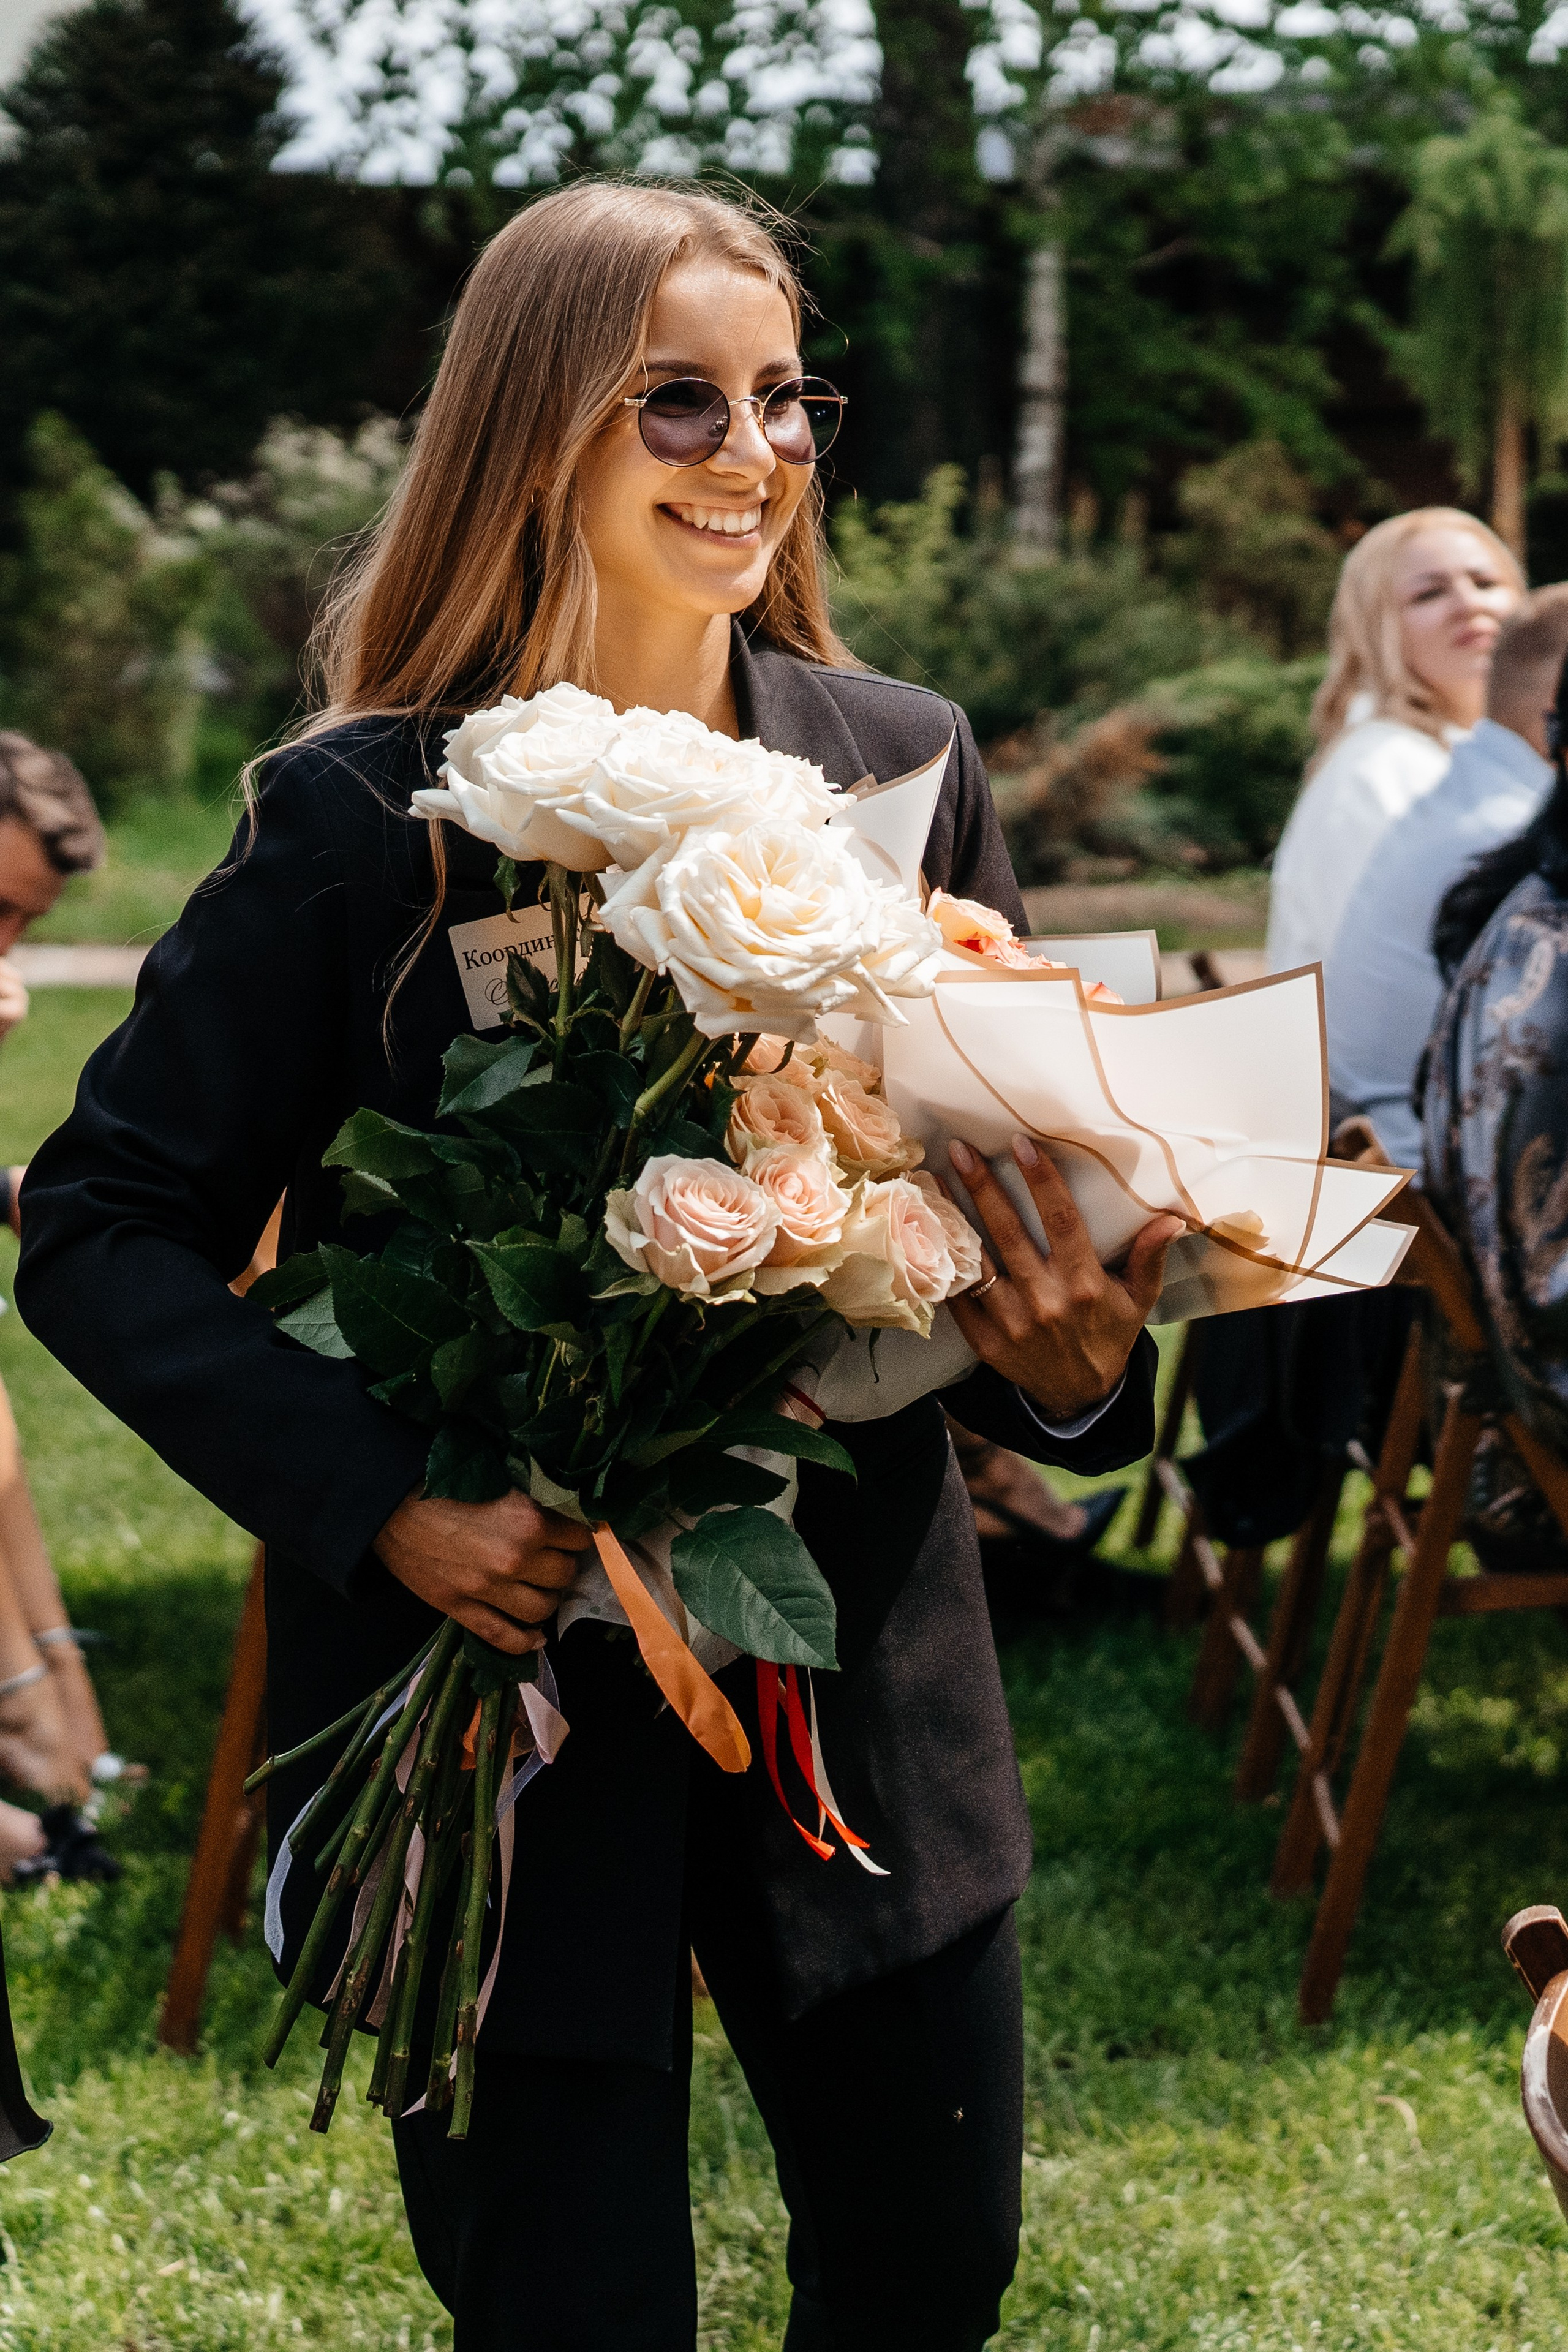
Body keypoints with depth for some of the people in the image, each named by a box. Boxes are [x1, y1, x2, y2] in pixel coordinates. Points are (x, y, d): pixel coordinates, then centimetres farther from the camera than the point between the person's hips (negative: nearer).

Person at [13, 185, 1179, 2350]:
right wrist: (376, 1499, -19)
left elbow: (1012, 1167, 8)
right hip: (500, 1669, -3)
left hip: (863, 1674, 4)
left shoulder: (908, 766, 0)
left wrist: (1072, 1359, -15)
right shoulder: (361, 813, -10)